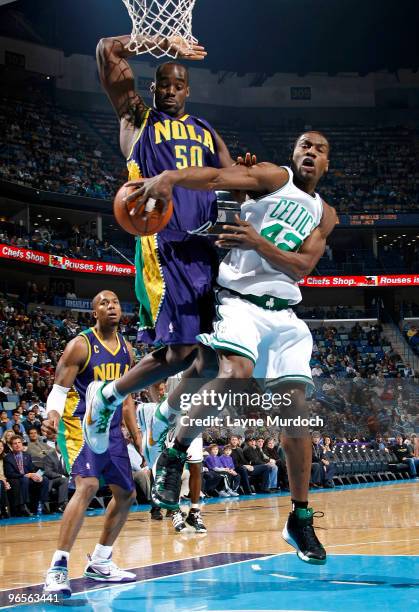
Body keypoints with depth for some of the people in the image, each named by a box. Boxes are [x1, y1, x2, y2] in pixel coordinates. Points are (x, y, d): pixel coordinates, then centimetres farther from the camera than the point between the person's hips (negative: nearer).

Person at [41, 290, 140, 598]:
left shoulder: (126, 349, 9)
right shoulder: (80, 345, -11)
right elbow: (59, 389, -14)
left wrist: (137, 437, 14)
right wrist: (52, 415, -35)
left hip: (112, 428, 8)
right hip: (81, 424, -8)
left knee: (127, 494, 13)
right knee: (88, 486, -27)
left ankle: (100, 562, 29)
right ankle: (58, 568, -26)